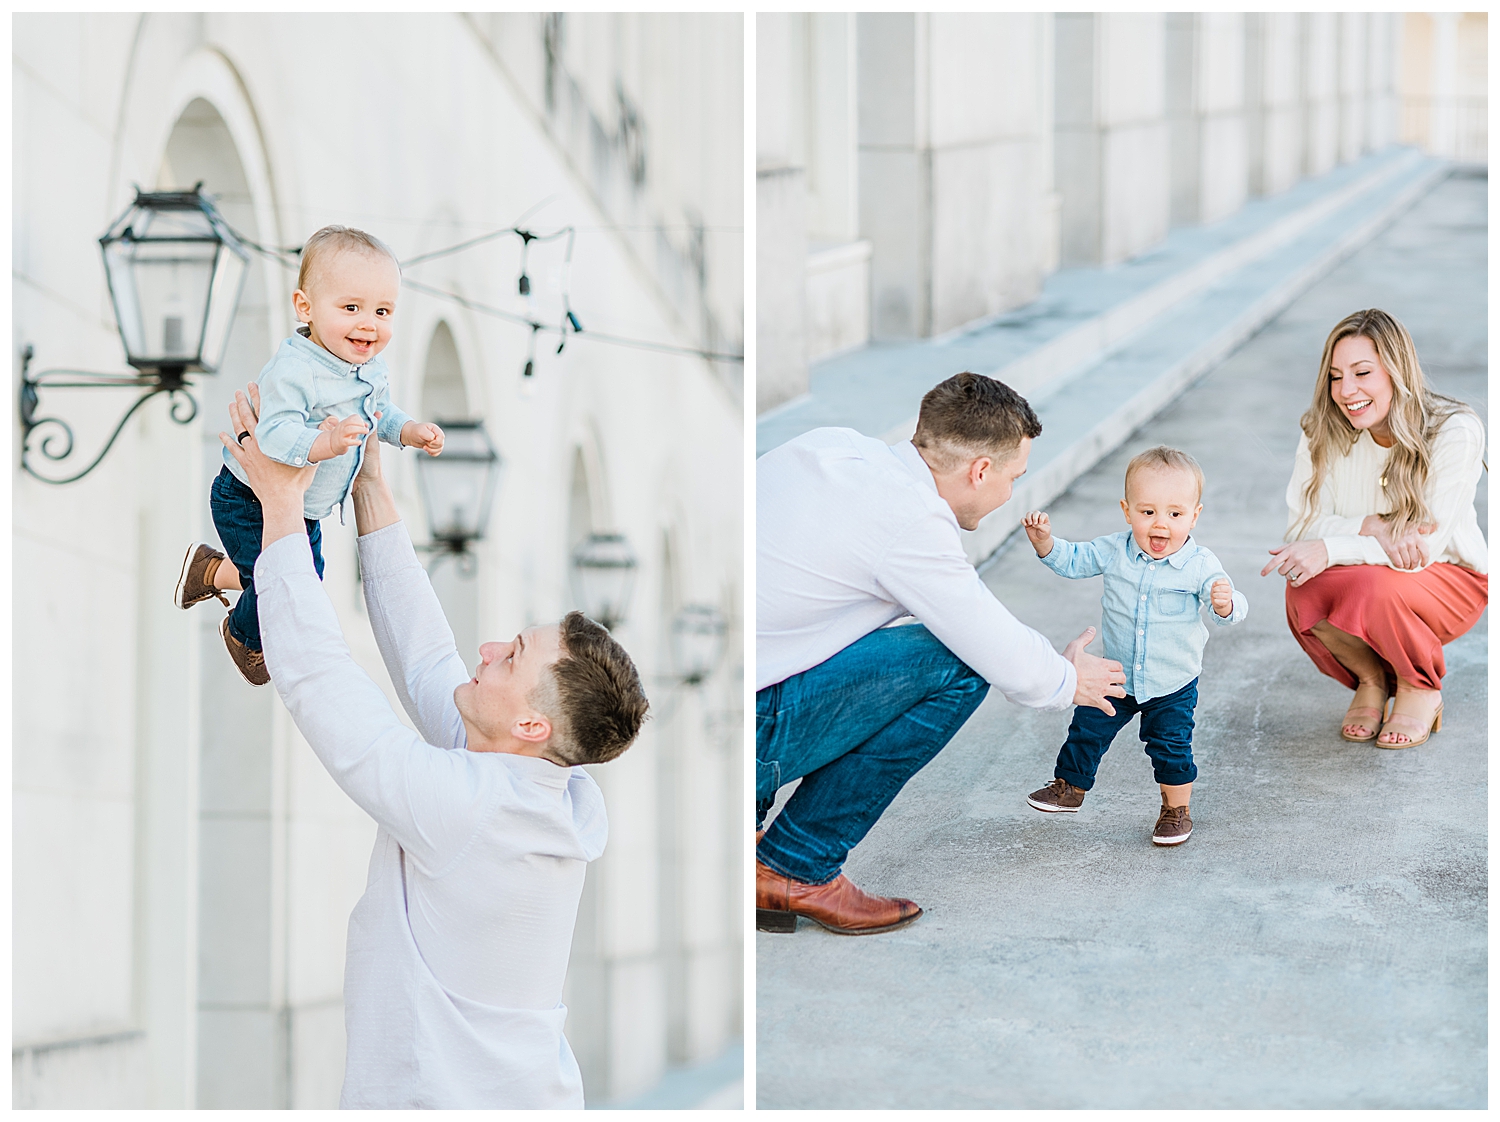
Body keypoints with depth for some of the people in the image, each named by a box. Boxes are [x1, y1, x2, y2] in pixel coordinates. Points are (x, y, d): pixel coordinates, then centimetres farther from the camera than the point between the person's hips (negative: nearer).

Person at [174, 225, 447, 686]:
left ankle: (211, 571, 47)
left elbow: (378, 413, 13)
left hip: (304, 509, 8)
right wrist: (326, 443, -58)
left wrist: (409, 430, -5)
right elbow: (275, 434, -43)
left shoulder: (372, 368, -6)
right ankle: (245, 637, 35)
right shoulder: (293, 371, -36)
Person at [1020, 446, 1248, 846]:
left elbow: (1232, 608, -22)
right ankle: (1069, 787, 36)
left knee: (1171, 746, 3)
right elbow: (1071, 560, 3)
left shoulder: (1200, 565, -19)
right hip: (1117, 676, 3)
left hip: (1173, 683, -3)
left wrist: (1225, 603, -46)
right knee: (1087, 729, 12)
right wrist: (1044, 541, -15)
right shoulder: (1113, 551, -11)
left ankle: (1176, 810, 25)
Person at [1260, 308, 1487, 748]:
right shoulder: (1323, 431, -10)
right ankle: (1371, 678, 1)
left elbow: (1426, 545, -26)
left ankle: (1421, 689, -3)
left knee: (1374, 587, -36)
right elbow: (1301, 527, -12)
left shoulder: (1454, 432, -22)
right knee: (1304, 591, -30)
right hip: (1366, 575, 3)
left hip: (1450, 580, -3)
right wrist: (1374, 528, -31)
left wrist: (1329, 550, -38)